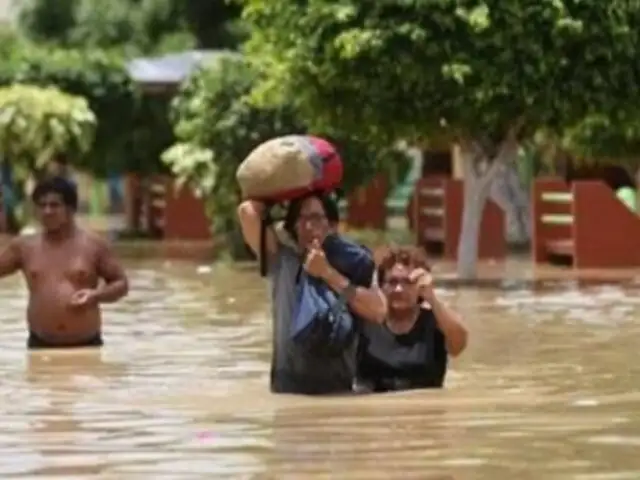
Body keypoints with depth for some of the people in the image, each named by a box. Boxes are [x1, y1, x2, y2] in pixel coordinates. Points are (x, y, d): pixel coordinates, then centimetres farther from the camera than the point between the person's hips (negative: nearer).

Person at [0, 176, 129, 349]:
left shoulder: (93, 245, 0)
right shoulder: (24, 246, 5)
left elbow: (121, 283, 4)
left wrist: (96, 295, -15)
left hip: (86, 346, -1)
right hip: (41, 346, 1)